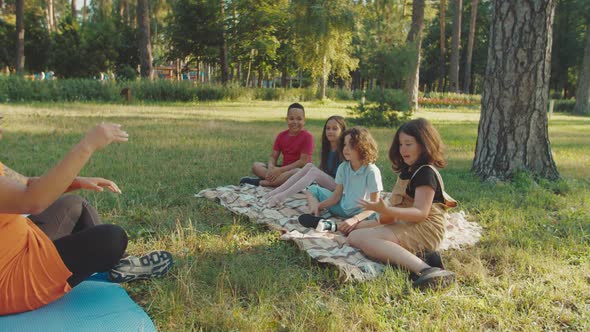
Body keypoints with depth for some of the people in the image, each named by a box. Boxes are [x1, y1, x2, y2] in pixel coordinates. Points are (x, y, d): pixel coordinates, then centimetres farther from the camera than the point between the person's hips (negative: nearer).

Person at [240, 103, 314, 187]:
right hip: (284, 169, 6)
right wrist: (271, 167, -20)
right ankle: (281, 179, -30)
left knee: (297, 172, -41)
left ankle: (259, 182, -32)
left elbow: (303, 161, -18)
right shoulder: (281, 136, 6)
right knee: (256, 165, -8)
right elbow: (273, 157, 6)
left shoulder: (307, 137, -11)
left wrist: (280, 170, -21)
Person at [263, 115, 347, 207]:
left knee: (314, 171, -27)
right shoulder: (326, 149, 10)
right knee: (309, 166, -15)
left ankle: (282, 196, -35)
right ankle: (276, 191, -21)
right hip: (325, 183, 6)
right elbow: (322, 169, 12)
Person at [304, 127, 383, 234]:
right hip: (342, 208, 6)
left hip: (361, 213, -6)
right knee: (312, 189, 3)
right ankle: (317, 218, -19)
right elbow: (336, 196, -2)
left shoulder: (372, 171, -21)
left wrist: (355, 219, -38)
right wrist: (317, 206, -17)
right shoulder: (343, 167, -6)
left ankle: (333, 226, -38)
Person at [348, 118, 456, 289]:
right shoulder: (408, 171, 18)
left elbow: (420, 212, -23)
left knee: (358, 238, -27)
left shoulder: (426, 172, -13)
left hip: (424, 230, -11)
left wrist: (387, 211, -35)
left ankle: (424, 268, -40)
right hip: (405, 226, 11)